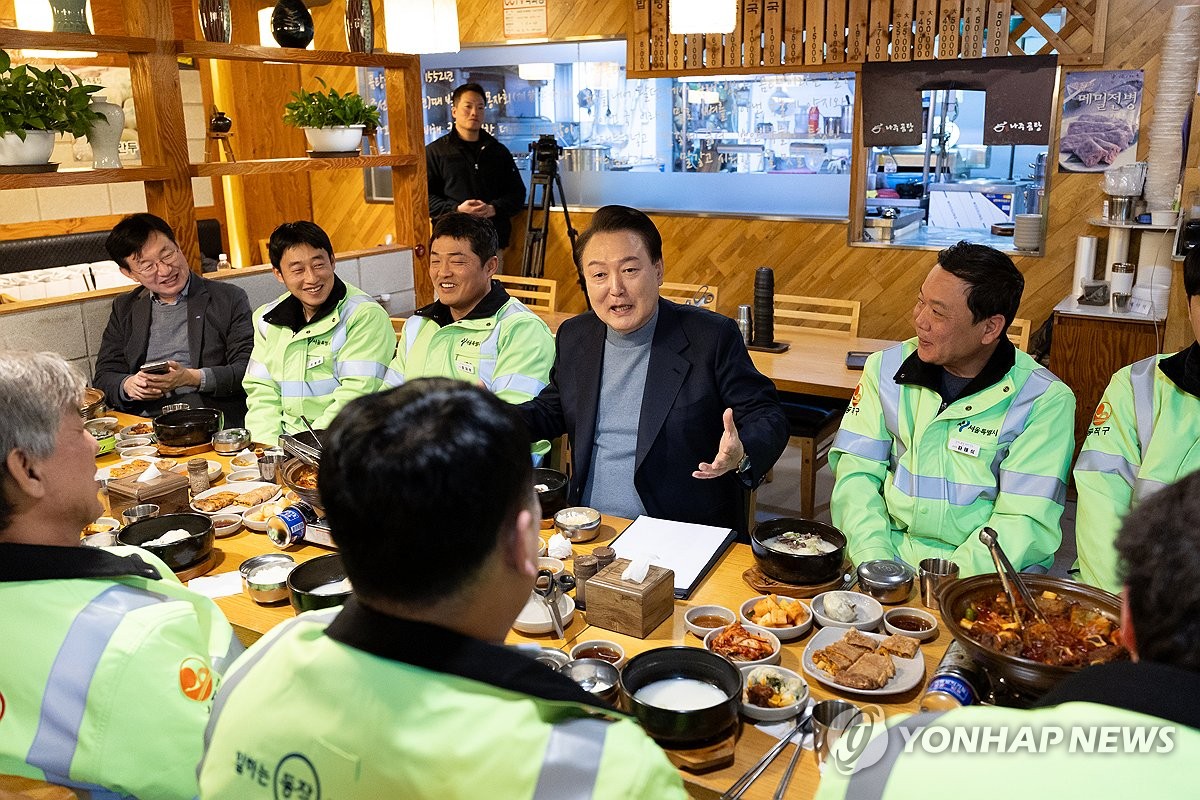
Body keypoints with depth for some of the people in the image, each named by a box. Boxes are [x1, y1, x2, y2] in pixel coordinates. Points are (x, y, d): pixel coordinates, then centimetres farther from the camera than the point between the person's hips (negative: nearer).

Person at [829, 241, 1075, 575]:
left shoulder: (1044, 401, -4)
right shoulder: (885, 369, 6)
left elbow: (1025, 521, -9)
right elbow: (857, 473, 2)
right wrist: (874, 562, -14)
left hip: (981, 578, -1)